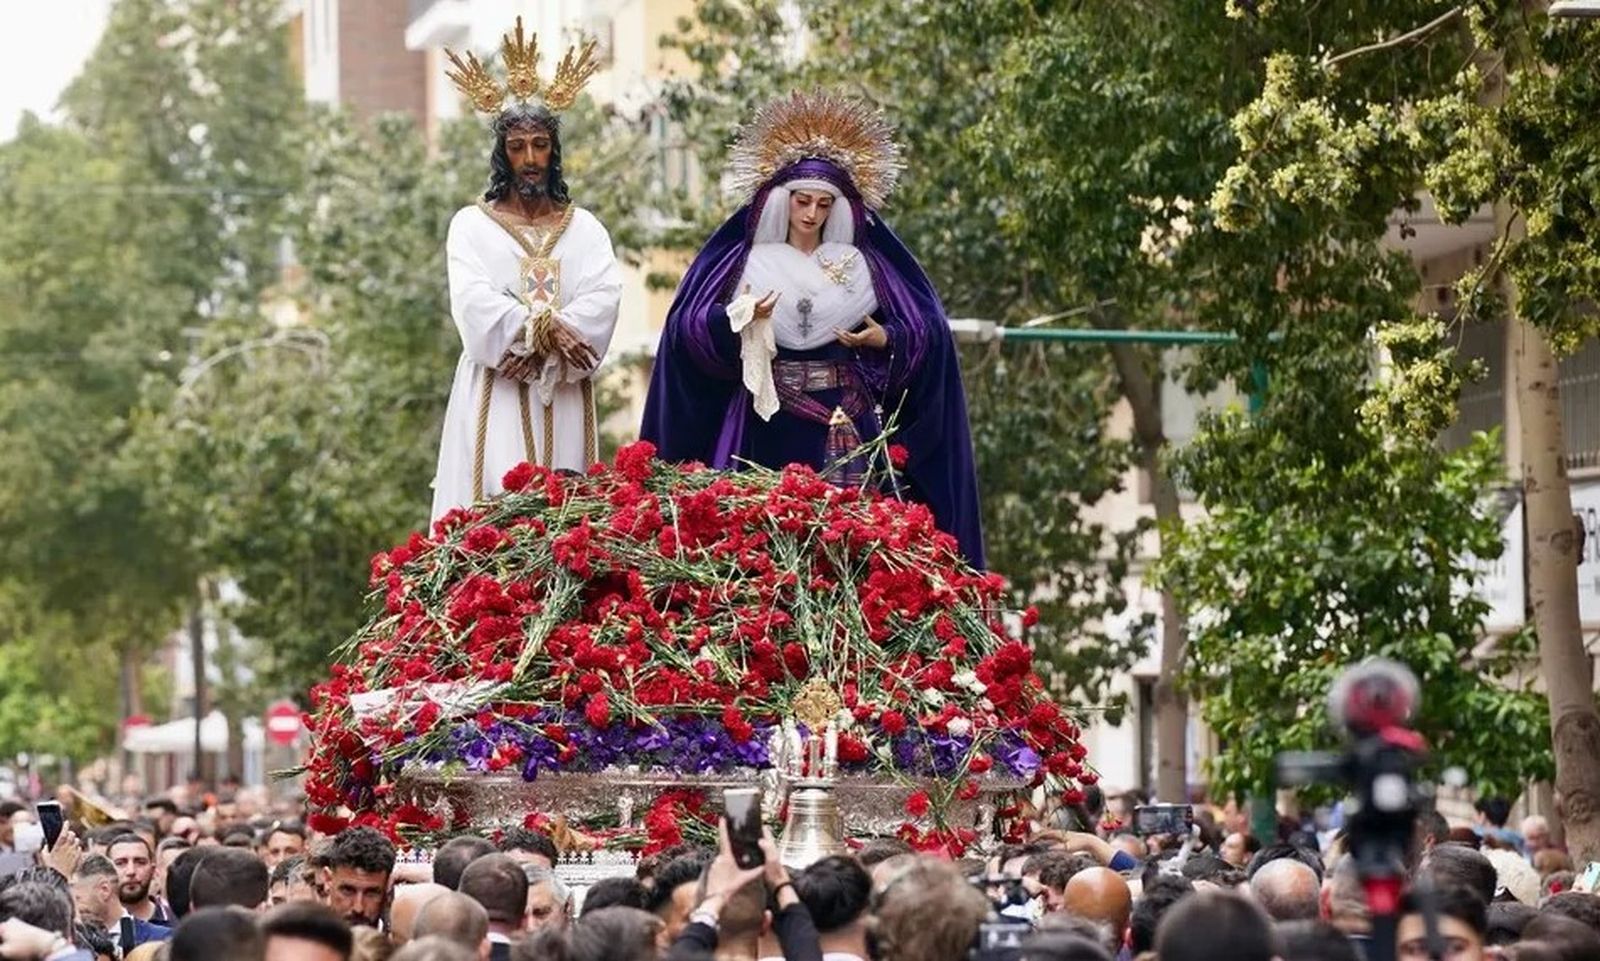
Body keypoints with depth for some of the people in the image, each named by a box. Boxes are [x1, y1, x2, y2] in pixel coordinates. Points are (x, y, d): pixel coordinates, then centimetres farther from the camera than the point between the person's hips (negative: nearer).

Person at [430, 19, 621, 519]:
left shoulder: (584, 228, 13)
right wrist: (543, 327, -20)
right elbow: (473, 299, -9)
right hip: (495, 395, -2)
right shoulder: (472, 224, 7)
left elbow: (604, 298, -3)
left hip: (563, 397, 2)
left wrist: (544, 348, -17)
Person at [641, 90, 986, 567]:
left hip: (847, 424, 1)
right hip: (770, 425, -1)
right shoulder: (747, 259, 5)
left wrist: (885, 340, -10)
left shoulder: (862, 263, 9)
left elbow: (926, 330, 9)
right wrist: (735, 320, -19)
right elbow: (688, 329, -2)